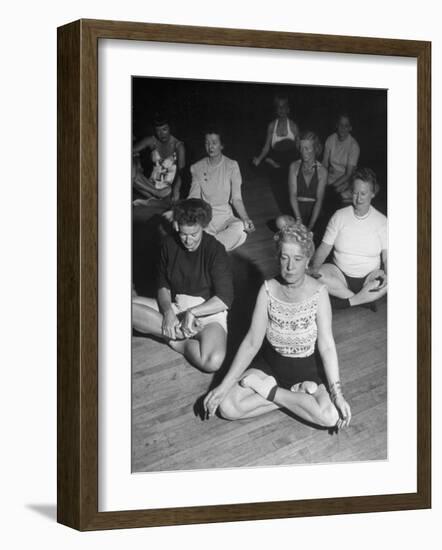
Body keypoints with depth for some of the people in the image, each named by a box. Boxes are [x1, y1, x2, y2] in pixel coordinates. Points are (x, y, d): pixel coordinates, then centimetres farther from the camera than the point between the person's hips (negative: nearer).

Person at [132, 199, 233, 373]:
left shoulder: (215, 251, -14)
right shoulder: (170, 244, -1)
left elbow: (224, 299, -17)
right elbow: (163, 286, 4)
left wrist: (192, 312, -24)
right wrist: (168, 312, -16)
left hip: (208, 312, -4)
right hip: (175, 307, 4)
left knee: (212, 362, -34)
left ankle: (176, 340, -7)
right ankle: (182, 333, -18)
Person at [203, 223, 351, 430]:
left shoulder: (318, 292, -15)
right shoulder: (268, 289, -11)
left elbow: (326, 345, -16)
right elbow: (252, 343, -9)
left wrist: (337, 392, -27)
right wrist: (224, 386, -15)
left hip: (306, 371, -1)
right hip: (270, 366, 2)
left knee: (331, 416, -30)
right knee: (227, 407, -22)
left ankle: (269, 390, -9)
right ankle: (296, 394, -8)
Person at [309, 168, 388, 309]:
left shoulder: (381, 221, -1)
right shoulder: (339, 216, 1)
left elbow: (387, 256, -5)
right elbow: (324, 248, -1)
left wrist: (387, 274, -28)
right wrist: (314, 267, -22)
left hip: (369, 278, -1)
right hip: (341, 274, 1)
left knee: (385, 281, -33)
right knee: (319, 274, -30)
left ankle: (347, 301, -25)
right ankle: (365, 300, -23)